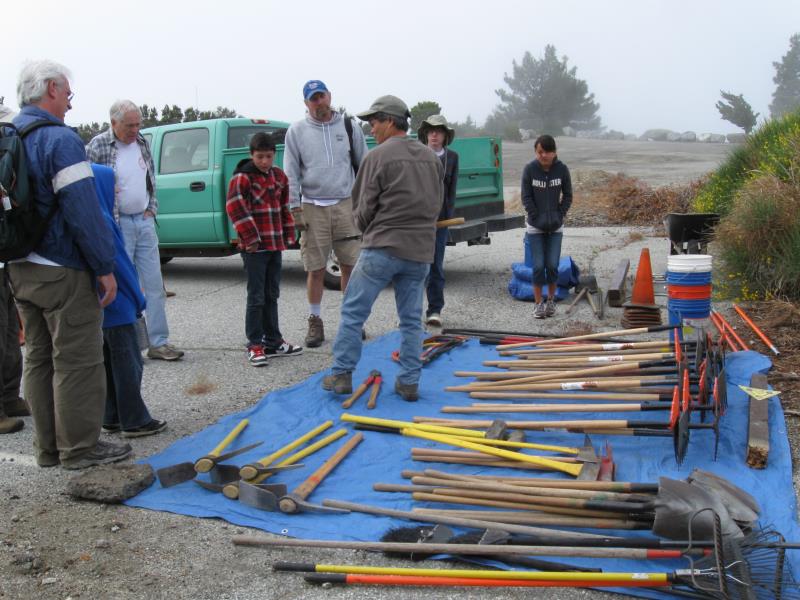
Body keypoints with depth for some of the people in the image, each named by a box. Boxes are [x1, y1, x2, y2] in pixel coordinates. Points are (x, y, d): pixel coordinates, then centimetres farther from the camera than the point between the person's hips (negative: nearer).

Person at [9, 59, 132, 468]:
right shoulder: (60, 139, -15)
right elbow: (83, 210, -20)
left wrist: (19, 254, 20)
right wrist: (104, 267, -16)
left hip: (20, 269, 9)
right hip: (63, 271, -9)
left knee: (38, 357, 14)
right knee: (77, 360, 0)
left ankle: (48, 447, 24)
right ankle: (79, 448, 9)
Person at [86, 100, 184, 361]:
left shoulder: (142, 143, 10)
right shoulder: (97, 146, -8)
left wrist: (151, 210, 9)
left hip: (144, 221, 6)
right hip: (117, 225, -6)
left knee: (154, 284, 5)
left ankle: (159, 342, 10)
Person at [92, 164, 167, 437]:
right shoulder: (101, 220, -19)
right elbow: (119, 264, -17)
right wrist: (137, 299, -6)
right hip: (116, 304, -9)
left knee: (109, 361, 16)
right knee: (128, 361, 1)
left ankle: (111, 418, 23)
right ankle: (134, 421, 8)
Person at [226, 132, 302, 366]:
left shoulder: (279, 176, 11)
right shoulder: (242, 177, -9)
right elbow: (235, 208, -15)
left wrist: (288, 234, 13)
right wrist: (250, 237, -16)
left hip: (275, 245, 7)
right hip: (254, 247, -6)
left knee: (272, 295, 13)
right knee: (256, 297, -3)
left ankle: (273, 341, 22)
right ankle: (255, 345, 4)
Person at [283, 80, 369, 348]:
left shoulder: (349, 126, 7)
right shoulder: (297, 131, 5)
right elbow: (291, 173, 3)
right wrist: (295, 207, -3)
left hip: (346, 204, 1)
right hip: (313, 207, -1)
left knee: (351, 265, 4)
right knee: (315, 269, 2)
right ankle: (315, 322, 14)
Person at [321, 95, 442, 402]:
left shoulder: (379, 156, -7)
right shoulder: (431, 157, 12)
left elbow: (364, 208, -4)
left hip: (383, 248, -6)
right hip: (421, 250, 6)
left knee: (353, 312, 4)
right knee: (412, 319, 10)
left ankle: (341, 374, 8)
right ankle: (409, 382, 12)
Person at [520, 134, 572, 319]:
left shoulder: (562, 169, -4)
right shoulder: (529, 169, -7)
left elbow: (568, 195, 4)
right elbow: (526, 197, -4)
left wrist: (559, 215, -6)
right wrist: (537, 217, -11)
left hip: (556, 226, 1)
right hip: (535, 226, -1)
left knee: (553, 264, 0)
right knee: (538, 265, -3)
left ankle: (551, 300, 19)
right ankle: (538, 303, 7)